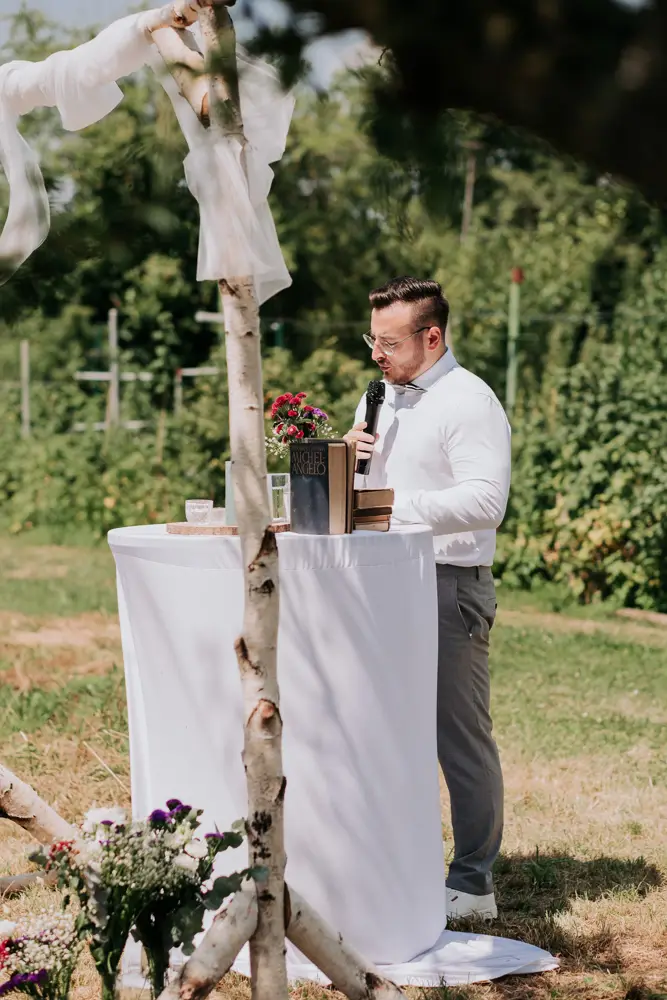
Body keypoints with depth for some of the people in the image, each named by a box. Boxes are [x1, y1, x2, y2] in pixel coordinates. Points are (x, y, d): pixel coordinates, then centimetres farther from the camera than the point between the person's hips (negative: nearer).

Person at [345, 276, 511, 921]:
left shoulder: (468, 402, -9)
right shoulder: (381, 398, 18)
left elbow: (485, 500, -20)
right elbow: (362, 491, 26)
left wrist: (399, 505, -24)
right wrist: (350, 455, 4)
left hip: (448, 586, -8)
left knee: (460, 738, -3)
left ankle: (473, 885, 5)